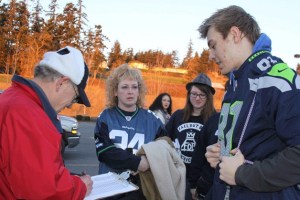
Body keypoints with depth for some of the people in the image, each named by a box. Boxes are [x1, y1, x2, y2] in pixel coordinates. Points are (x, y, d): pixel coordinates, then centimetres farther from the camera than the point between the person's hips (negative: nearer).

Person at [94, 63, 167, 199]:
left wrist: (149, 163, -20)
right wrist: (137, 162, -23)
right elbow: (104, 152, -14)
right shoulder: (105, 118, -3)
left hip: (143, 187, 1)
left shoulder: (151, 119, 0)